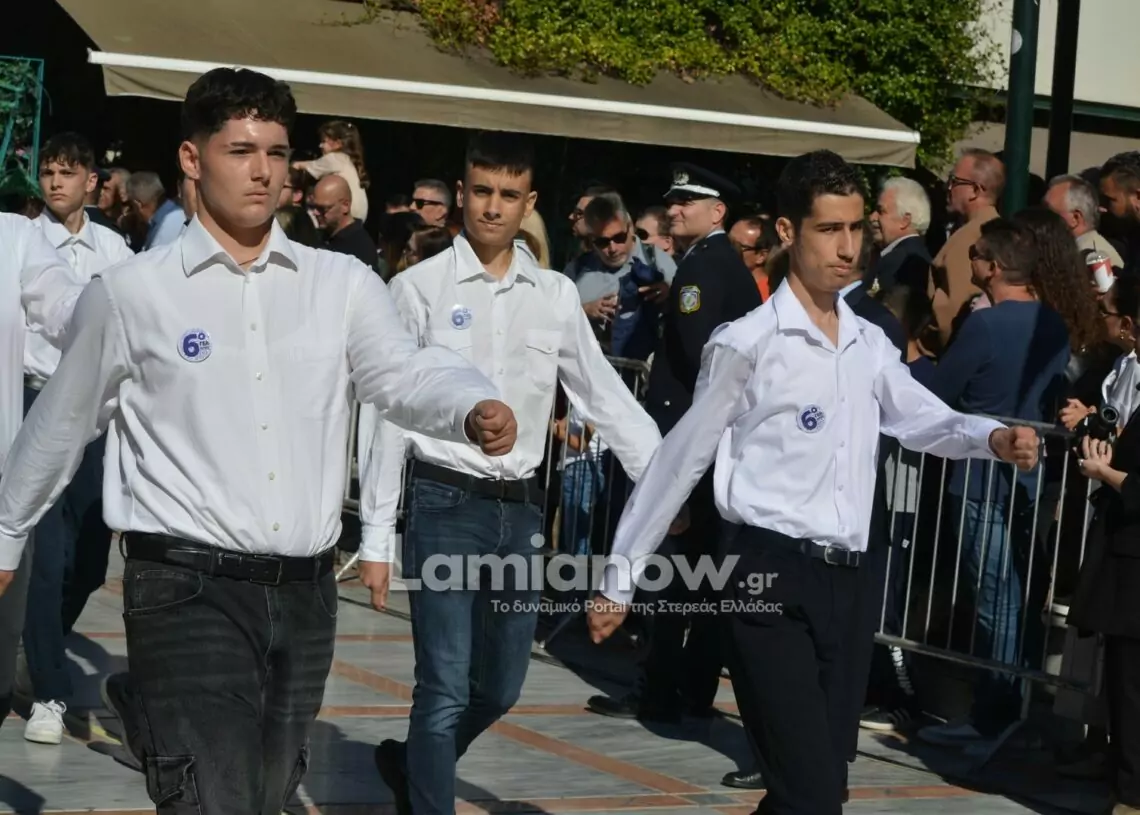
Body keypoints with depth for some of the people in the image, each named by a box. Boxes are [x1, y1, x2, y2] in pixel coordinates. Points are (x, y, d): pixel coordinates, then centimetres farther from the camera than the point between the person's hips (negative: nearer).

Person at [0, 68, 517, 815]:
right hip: (189, 588, -4)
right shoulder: (131, 292, 0)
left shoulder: (344, 284, 6)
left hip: (304, 591, 4)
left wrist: (476, 409, -30)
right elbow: (62, 425, 11)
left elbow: (405, 372, -9)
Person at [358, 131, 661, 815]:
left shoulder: (557, 296, 7)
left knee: (500, 688, 15)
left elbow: (606, 396, 12)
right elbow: (391, 415, -4)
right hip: (445, 504, -4)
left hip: (521, 508, 4)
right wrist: (377, 537, -5)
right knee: (446, 691, -6)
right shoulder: (420, 288, -4)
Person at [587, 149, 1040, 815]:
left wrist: (994, 438, -15)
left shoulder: (870, 346, 13)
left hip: (840, 581, 7)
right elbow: (681, 461, -2)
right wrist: (620, 579, 2)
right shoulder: (748, 343, -6)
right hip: (769, 576, -7)